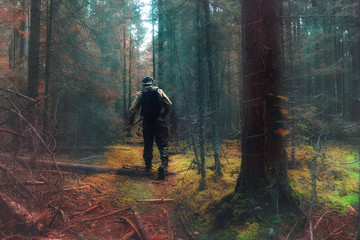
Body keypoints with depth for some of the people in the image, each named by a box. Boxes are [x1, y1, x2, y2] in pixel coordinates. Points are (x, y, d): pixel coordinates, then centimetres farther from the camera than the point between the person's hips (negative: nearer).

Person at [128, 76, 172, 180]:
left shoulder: (140, 94, 3)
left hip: (147, 122, 1)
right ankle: (163, 164, -21)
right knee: (163, 144, -1)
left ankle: (148, 165, 25)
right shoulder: (159, 91, 5)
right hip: (160, 122, -1)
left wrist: (131, 121, 9)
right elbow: (169, 104, 2)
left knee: (148, 145, 17)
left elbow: (132, 109, -3)